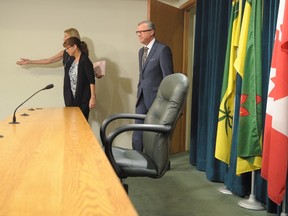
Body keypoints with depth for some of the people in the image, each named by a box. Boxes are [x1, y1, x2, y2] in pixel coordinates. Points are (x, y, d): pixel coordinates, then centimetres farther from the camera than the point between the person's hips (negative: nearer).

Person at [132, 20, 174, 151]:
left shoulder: (163, 49, -11)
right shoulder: (141, 51, 15)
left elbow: (168, 77, -13)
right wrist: (139, 93, 16)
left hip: (156, 98, -7)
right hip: (142, 97, 7)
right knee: (137, 134, 8)